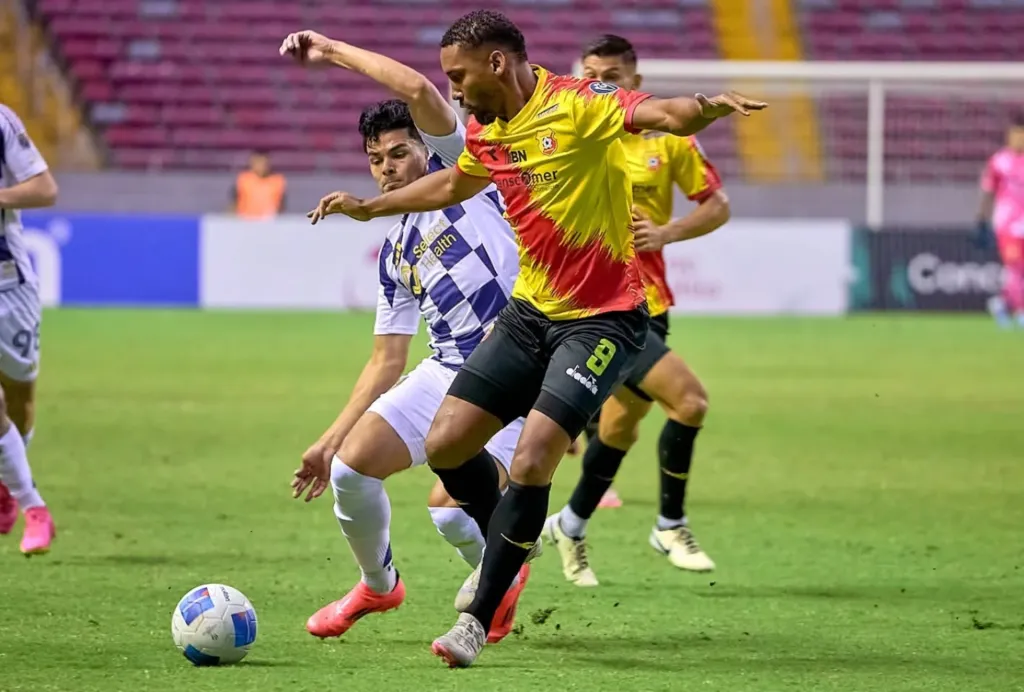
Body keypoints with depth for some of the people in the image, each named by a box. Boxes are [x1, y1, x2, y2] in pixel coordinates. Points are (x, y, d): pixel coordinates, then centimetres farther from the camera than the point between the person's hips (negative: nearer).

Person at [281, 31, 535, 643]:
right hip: (445, 373, 7)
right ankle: (378, 584, 23)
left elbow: (419, 91, -13)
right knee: (350, 467, -6)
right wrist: (331, 439, 19)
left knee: (451, 513, -19)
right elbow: (387, 360, 23)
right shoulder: (395, 254, 20)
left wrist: (334, 52, -4)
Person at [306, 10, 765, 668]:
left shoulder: (577, 104, -17)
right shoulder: (487, 133, 6)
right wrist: (367, 208, 38)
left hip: (602, 318, -8)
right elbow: (452, 185, 29)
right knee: (445, 444, 3)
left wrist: (706, 108, -56)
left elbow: (664, 115, -33)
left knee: (530, 465, -16)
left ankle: (478, 619, -2)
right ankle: (508, 552, 30)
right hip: (530, 311, 8)